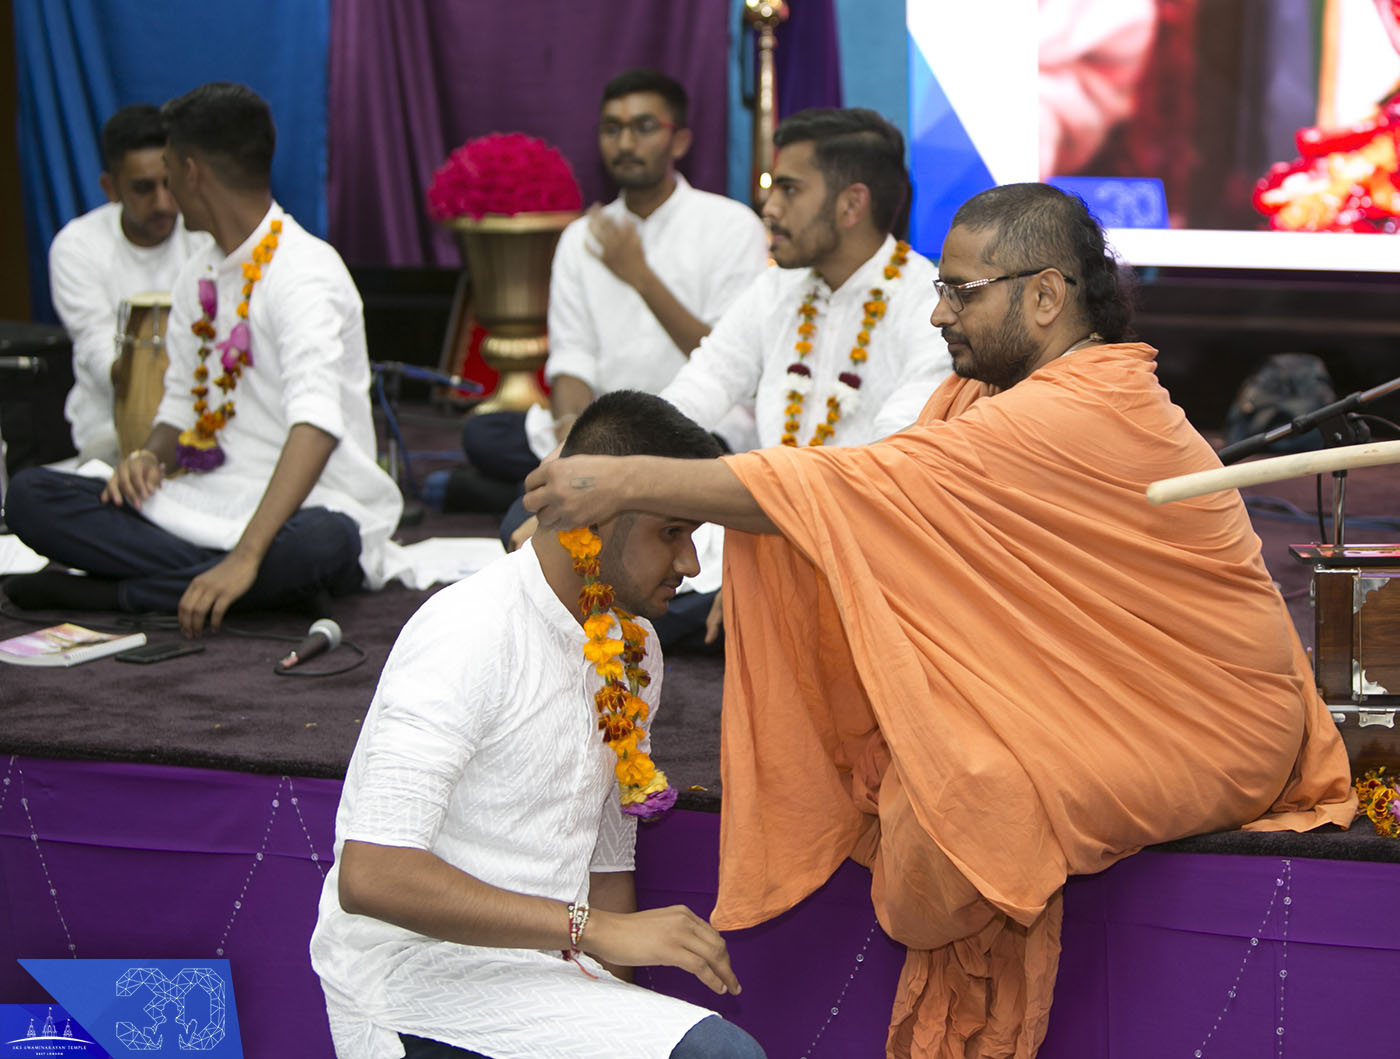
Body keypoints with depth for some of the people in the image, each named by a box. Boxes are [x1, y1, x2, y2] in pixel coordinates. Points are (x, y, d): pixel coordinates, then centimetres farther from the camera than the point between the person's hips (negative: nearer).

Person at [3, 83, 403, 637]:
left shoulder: (305, 273, -14)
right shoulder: (198, 276, 14)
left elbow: (316, 425, -28)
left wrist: (246, 555, -40)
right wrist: (150, 455, -5)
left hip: (305, 507, -7)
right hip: (212, 501, 7)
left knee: (319, 546, -43)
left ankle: (107, 595, -30)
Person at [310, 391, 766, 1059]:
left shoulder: (635, 648, 12)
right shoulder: (467, 637, -15)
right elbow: (371, 876, -24)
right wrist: (595, 930, -23)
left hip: (539, 977, 8)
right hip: (416, 976, -8)